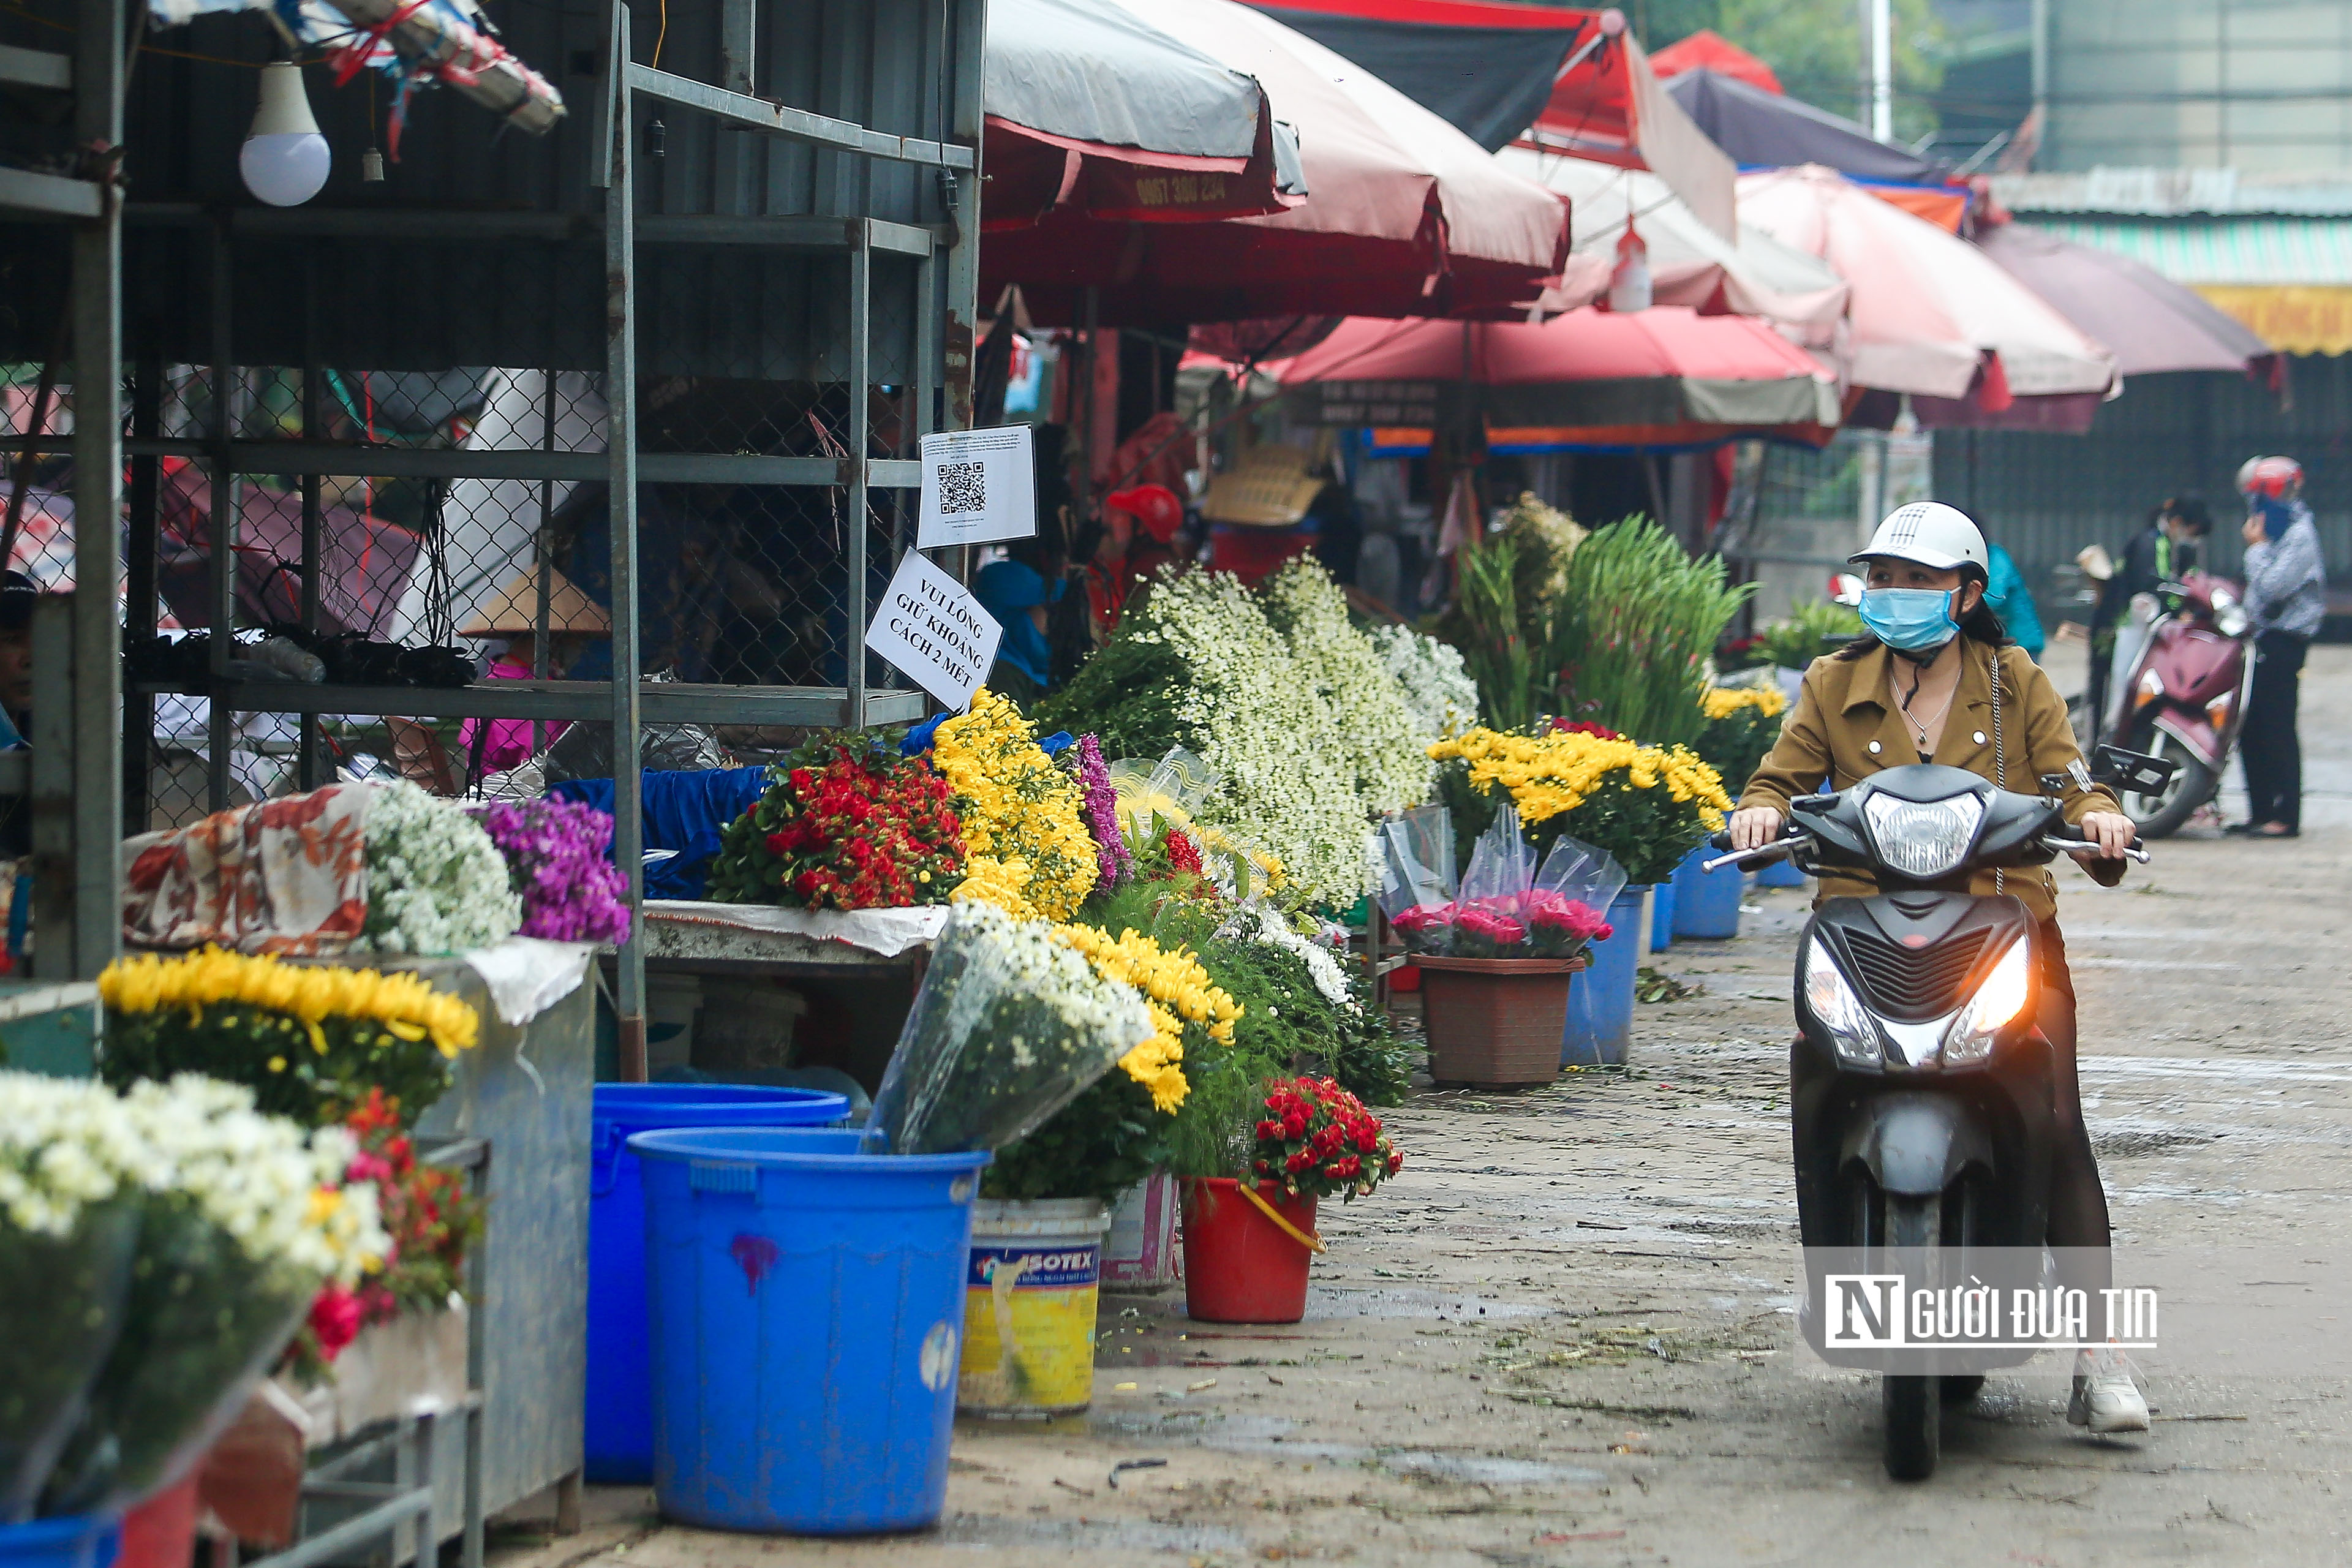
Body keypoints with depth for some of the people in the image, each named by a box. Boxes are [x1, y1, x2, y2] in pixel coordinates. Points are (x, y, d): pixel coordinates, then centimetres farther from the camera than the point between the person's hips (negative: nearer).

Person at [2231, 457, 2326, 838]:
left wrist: (2256, 547, -12)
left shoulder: (2299, 535, -12)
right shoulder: (2280, 531, 18)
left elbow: (2272, 588, -22)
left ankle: (2286, 817, -10)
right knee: (2251, 731, 10)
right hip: (2266, 639, 10)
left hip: (2283, 641, -10)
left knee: (2277, 731, -10)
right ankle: (2261, 812, 16)